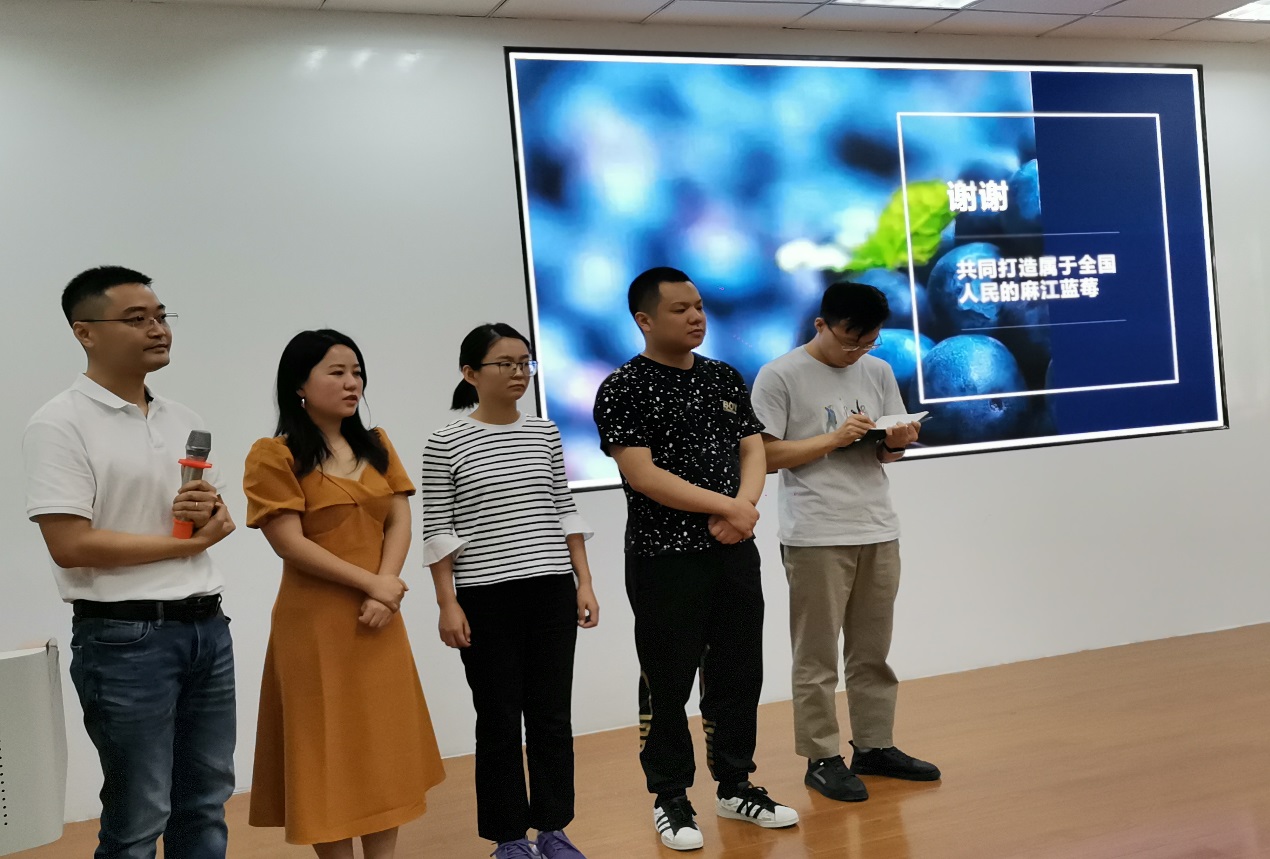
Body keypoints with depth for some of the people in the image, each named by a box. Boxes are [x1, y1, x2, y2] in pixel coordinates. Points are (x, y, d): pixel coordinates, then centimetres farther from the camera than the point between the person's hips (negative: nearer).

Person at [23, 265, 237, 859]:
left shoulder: (185, 421, 12)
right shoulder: (61, 424, -9)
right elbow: (71, 545, -17)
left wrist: (212, 509, -4)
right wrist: (188, 541, -10)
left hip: (208, 627, 7)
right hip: (125, 638, -6)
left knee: (206, 805, 15)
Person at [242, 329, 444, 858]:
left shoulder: (377, 447, 11)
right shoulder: (273, 456, -7)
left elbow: (400, 523, 4)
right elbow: (290, 544, -13)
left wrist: (385, 594, -11)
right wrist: (371, 583, -13)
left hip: (379, 621, 6)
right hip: (316, 624, -5)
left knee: (384, 750, 10)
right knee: (328, 755, 3)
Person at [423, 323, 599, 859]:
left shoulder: (545, 434, 7)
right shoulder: (447, 443, -4)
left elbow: (564, 512, 11)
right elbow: (438, 530, -4)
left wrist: (584, 583, 7)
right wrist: (448, 603, -9)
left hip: (552, 593, 4)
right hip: (486, 598, -3)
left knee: (553, 715, 8)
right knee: (499, 720, 6)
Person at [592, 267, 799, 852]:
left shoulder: (725, 379, 11)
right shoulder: (624, 388, -9)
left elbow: (753, 450, 10)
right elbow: (642, 475, -17)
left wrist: (744, 507, -11)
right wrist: (727, 506, -17)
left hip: (735, 553, 6)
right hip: (664, 560, -6)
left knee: (739, 676, 12)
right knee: (667, 686, 4)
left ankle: (735, 787, 27)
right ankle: (670, 800, 18)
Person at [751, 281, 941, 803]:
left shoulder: (878, 372, 11)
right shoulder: (780, 376, -6)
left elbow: (888, 452, 17)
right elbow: (765, 455, -9)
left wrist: (894, 442, -6)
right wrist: (834, 438, -15)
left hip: (878, 532, 6)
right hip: (815, 537, -5)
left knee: (873, 651, 12)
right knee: (817, 658, 0)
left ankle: (875, 747, 23)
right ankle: (822, 759, 10)